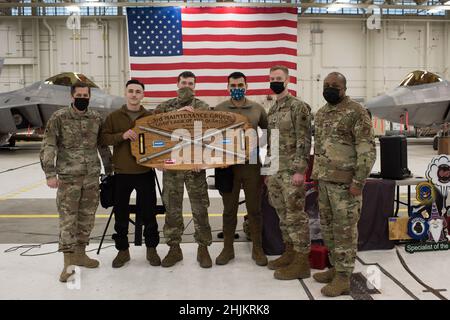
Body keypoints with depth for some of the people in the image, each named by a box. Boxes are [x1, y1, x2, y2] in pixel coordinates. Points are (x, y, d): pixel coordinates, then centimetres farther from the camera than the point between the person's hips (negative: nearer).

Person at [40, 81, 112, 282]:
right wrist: (50, 173, -15)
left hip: (92, 177, 4)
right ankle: (68, 261, 4)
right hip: (68, 177, -4)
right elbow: (47, 147, -7)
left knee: (87, 217, 10)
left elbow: (103, 146, 15)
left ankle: (80, 253, 25)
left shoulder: (96, 118, 7)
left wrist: (109, 170, 15)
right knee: (68, 218, -2)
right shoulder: (59, 118, -5)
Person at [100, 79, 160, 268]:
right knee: (121, 214, 8)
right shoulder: (114, 117, 5)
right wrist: (122, 135, -19)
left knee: (149, 212, 6)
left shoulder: (151, 117, 5)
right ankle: (122, 250, 23)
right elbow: (104, 139, -3)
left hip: (145, 172, 0)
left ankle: (151, 248, 22)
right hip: (122, 173, 1)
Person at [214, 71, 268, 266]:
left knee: (254, 209, 7)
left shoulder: (257, 109, 4)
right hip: (227, 166, 0)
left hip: (252, 166, 0)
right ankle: (228, 249, 22)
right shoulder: (219, 109, 2)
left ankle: (257, 249, 20)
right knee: (229, 210, 10)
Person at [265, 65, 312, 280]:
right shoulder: (271, 110, 17)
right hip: (274, 171, 8)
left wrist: (299, 170, -20)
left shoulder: (298, 106, -8)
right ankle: (289, 253, 25)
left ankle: (302, 262, 3)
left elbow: (304, 141, -14)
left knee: (295, 215, -5)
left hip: (290, 170, -8)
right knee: (283, 214, 14)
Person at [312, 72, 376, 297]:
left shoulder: (357, 113, -10)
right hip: (324, 180, 8)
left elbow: (367, 150, -14)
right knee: (327, 227, 15)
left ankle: (343, 278, 8)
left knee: (345, 229, -1)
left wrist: (359, 181, -19)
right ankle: (335, 267, 29)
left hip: (345, 182, -8)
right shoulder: (321, 113, 15)